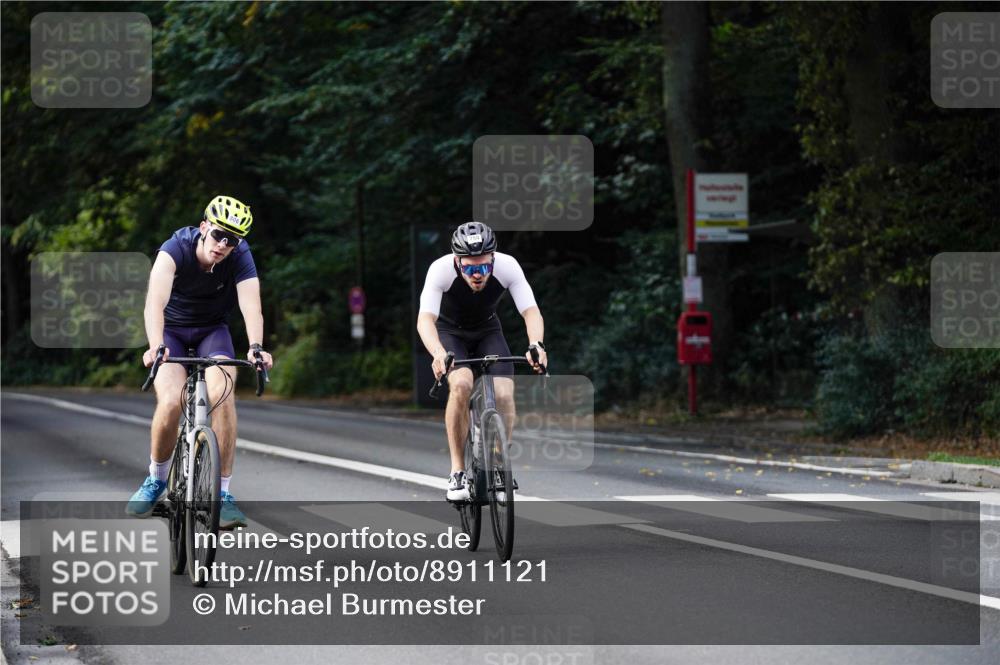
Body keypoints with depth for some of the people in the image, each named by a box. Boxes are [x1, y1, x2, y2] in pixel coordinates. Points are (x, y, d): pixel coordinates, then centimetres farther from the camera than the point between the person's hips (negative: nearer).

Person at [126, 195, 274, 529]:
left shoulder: (240, 257, -22)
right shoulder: (176, 249, -28)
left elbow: (251, 305, -35)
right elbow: (156, 298, -42)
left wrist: (255, 347, -55)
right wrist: (155, 345, -59)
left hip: (212, 330, 1)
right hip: (171, 329, -1)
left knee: (222, 393, -27)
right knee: (171, 402, -24)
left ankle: (222, 492, -19)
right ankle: (155, 481, 4)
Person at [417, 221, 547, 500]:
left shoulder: (508, 267, -29)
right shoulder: (441, 270, -33)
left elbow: (531, 311, -33)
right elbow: (425, 319, -42)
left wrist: (536, 346, -53)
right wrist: (438, 354, -61)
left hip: (488, 332, 2)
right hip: (449, 332, -2)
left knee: (504, 395, -20)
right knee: (461, 385, -30)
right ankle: (457, 471, -19)